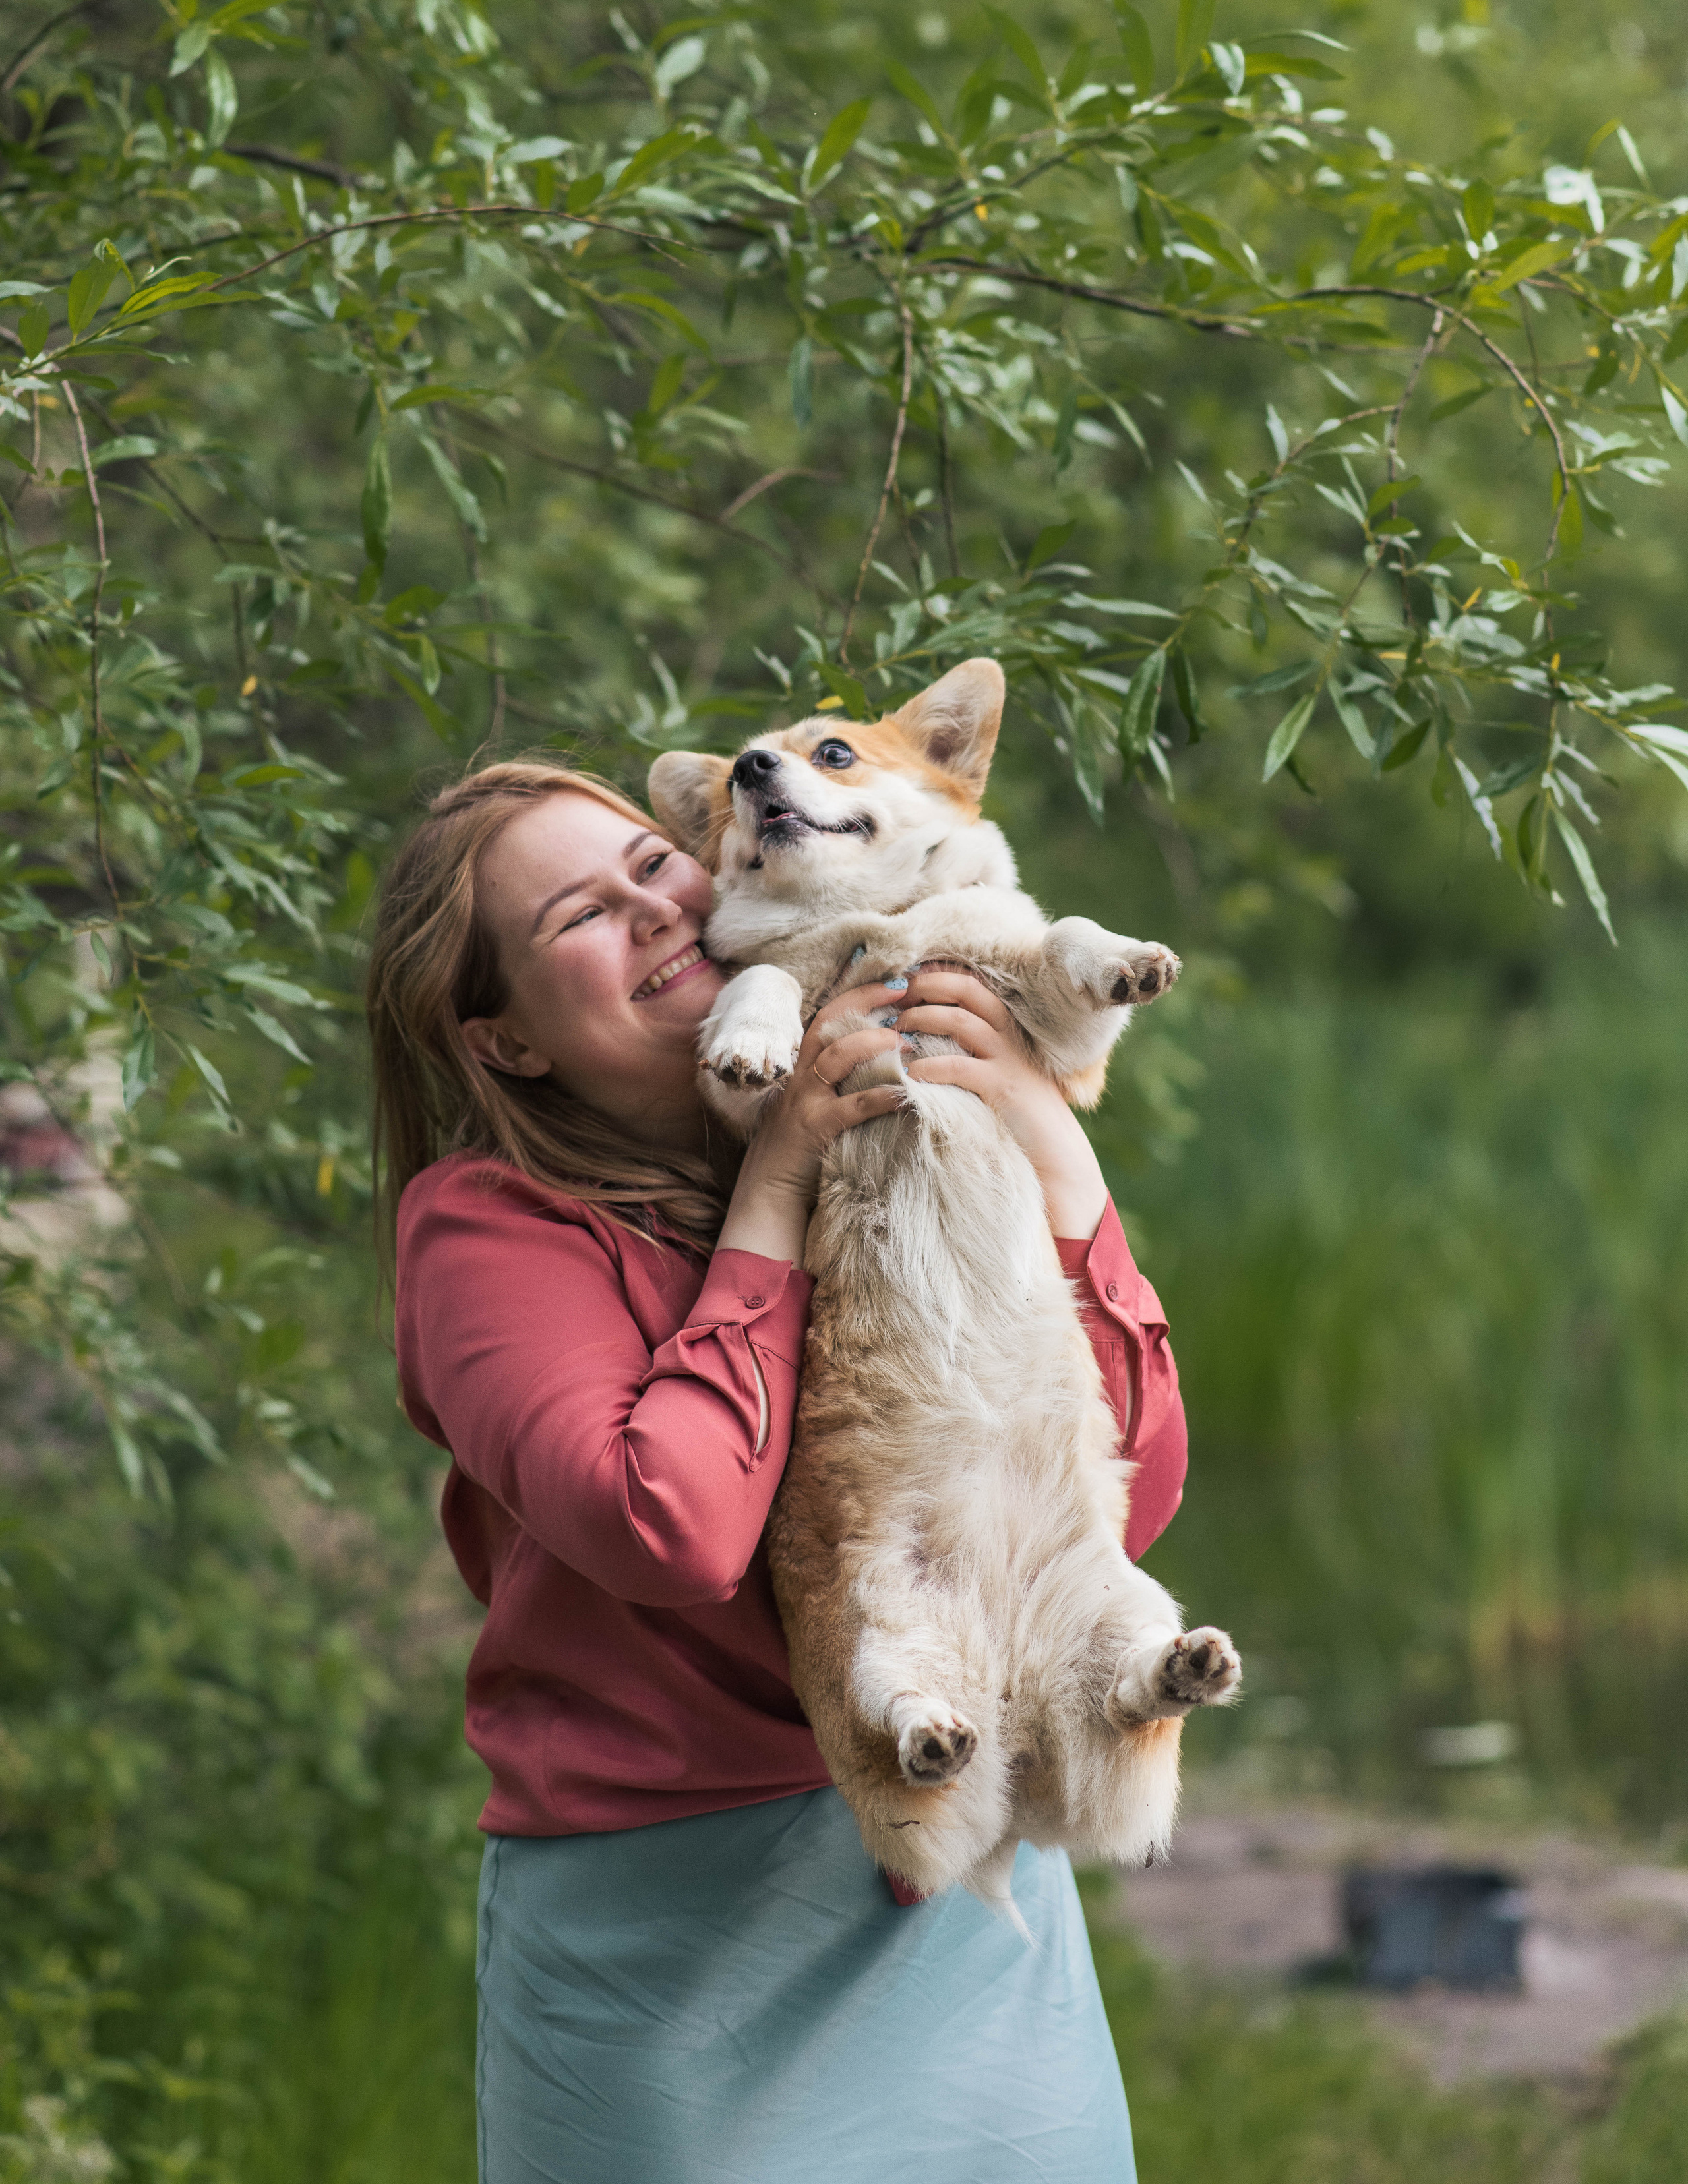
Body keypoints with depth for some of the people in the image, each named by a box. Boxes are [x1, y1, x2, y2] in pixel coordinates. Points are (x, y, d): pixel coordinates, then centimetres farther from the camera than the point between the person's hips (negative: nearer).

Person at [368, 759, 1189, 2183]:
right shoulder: (487, 1222, -6)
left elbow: (1133, 1499, -3)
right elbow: (675, 1529, -23)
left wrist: (1058, 1160, -10)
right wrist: (771, 1198, -13)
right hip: (674, 1924, -4)